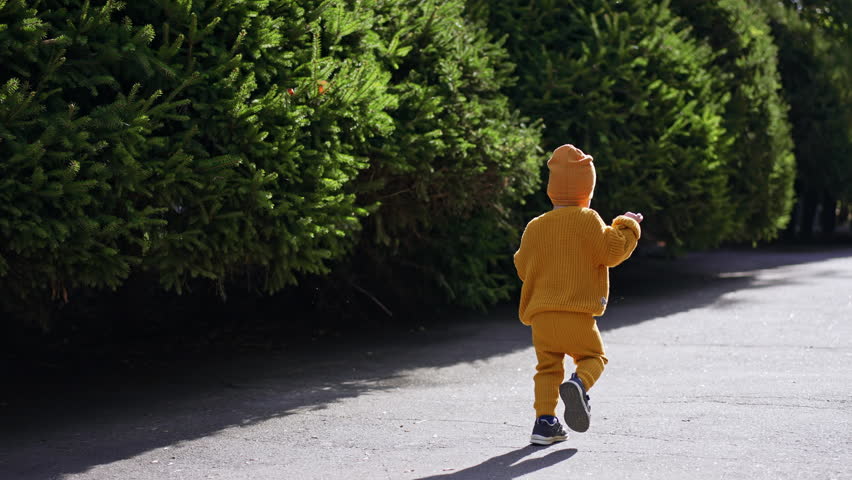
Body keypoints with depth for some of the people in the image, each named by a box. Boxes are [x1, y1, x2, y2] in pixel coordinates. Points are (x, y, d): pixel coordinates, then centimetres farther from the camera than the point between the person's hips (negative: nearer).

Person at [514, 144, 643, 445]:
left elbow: (523, 268, 18)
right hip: (577, 313, -3)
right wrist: (627, 227, 10)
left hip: (541, 313, 3)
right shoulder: (587, 220, -3)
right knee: (593, 356, 13)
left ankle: (545, 420, -2)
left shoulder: (535, 227, 10)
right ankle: (578, 385, -19)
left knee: (548, 367, 12)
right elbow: (612, 251, -6)